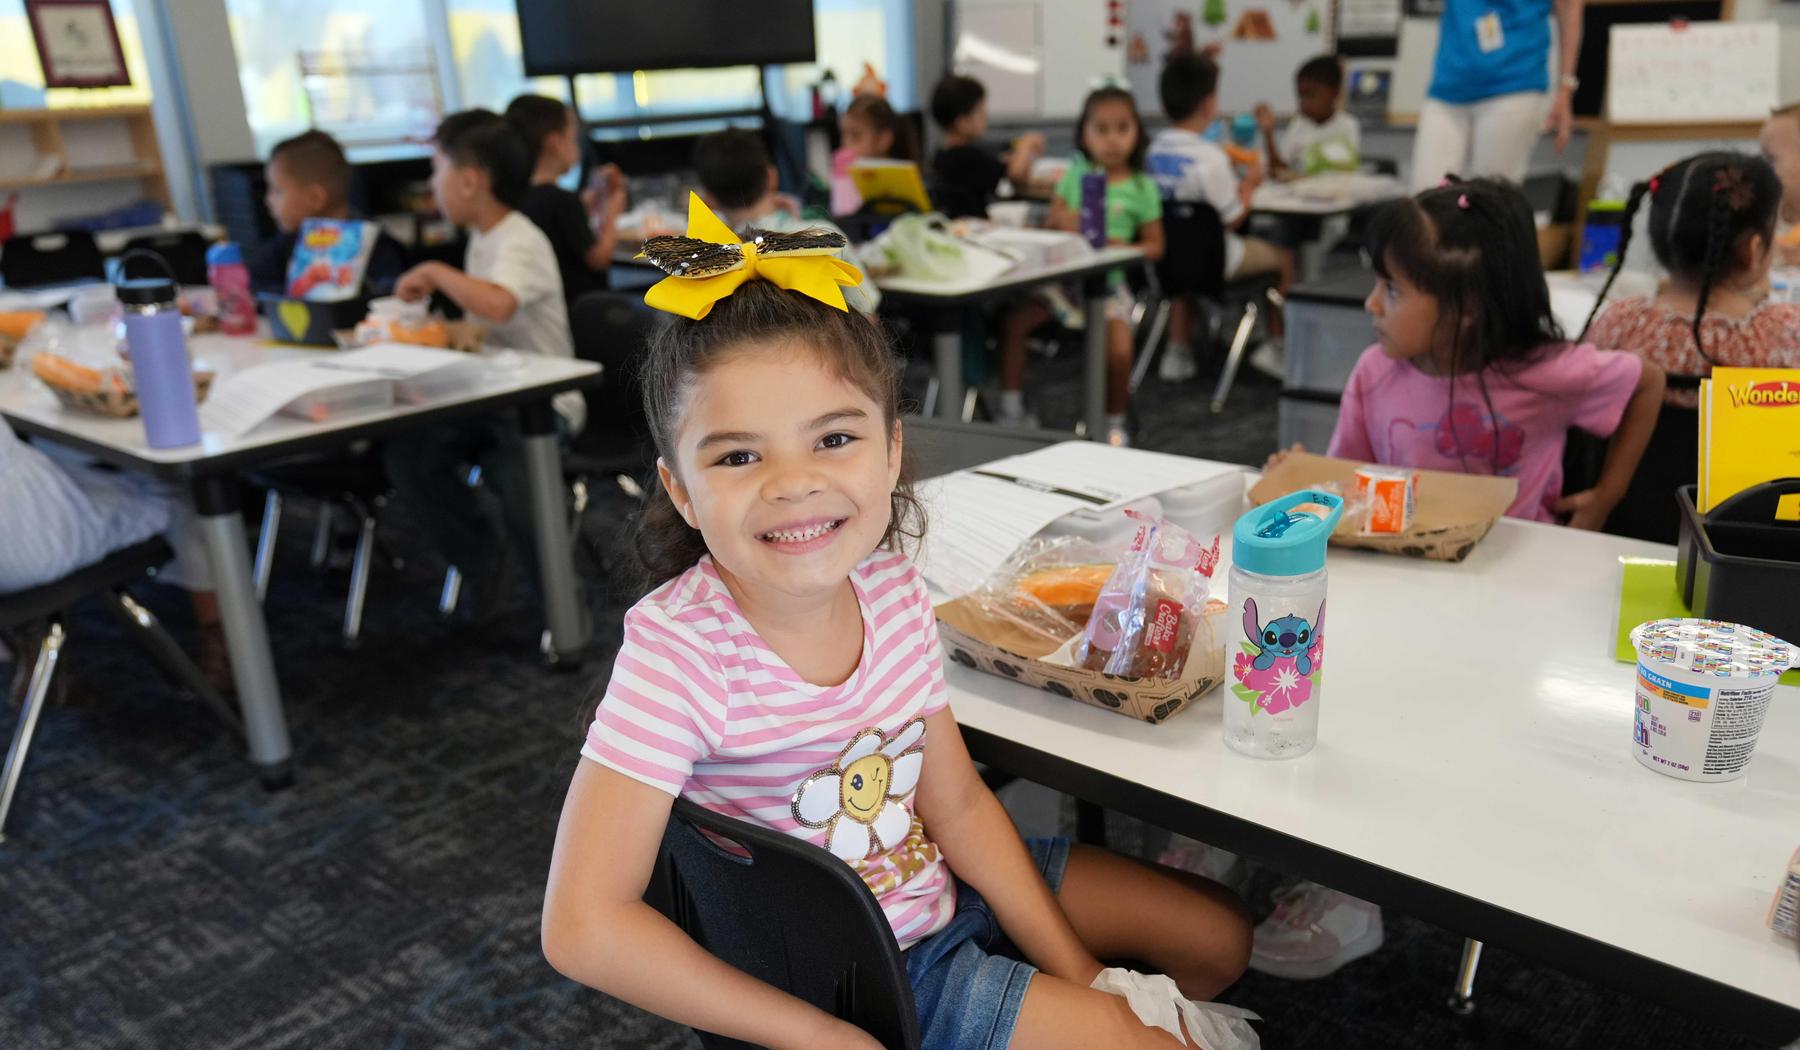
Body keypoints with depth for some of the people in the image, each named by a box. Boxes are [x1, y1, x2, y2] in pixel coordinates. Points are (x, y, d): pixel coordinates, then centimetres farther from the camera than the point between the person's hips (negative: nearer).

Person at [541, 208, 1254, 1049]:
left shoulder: (891, 589, -13)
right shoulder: (679, 650, -29)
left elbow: (958, 804, -2)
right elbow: (586, 926, -30)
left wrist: (1077, 972, -4)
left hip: (941, 882, 6)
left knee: (1218, 939, 11)